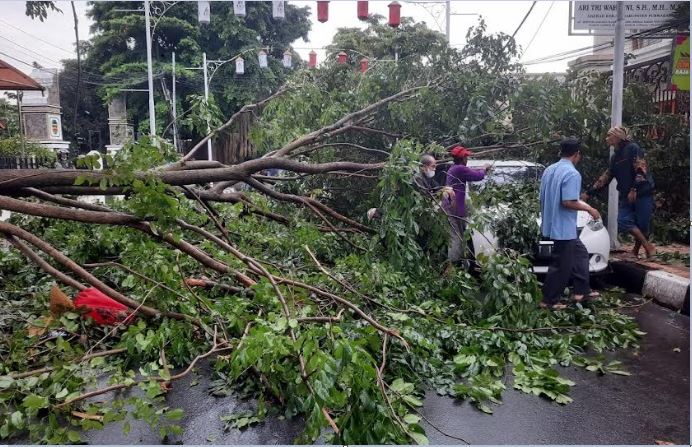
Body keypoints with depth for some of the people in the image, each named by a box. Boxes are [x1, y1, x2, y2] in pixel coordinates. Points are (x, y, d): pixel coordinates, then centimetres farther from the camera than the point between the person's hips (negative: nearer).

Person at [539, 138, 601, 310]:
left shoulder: (549, 170, 8)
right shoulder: (572, 174, -18)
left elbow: (543, 198, 12)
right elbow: (568, 202, -25)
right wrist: (589, 209, -10)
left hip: (552, 224, 9)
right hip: (563, 228, -9)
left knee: (580, 254, 22)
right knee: (561, 265, 1)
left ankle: (582, 291, 27)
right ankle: (549, 301, 9)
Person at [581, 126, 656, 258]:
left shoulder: (633, 148, -5)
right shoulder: (615, 157, 18)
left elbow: (641, 169, -14)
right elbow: (605, 177, 20)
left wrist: (634, 189, -22)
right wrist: (589, 193, 17)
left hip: (643, 193, -6)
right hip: (626, 195, 6)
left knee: (642, 223, -3)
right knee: (623, 221, -10)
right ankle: (648, 246, 0)